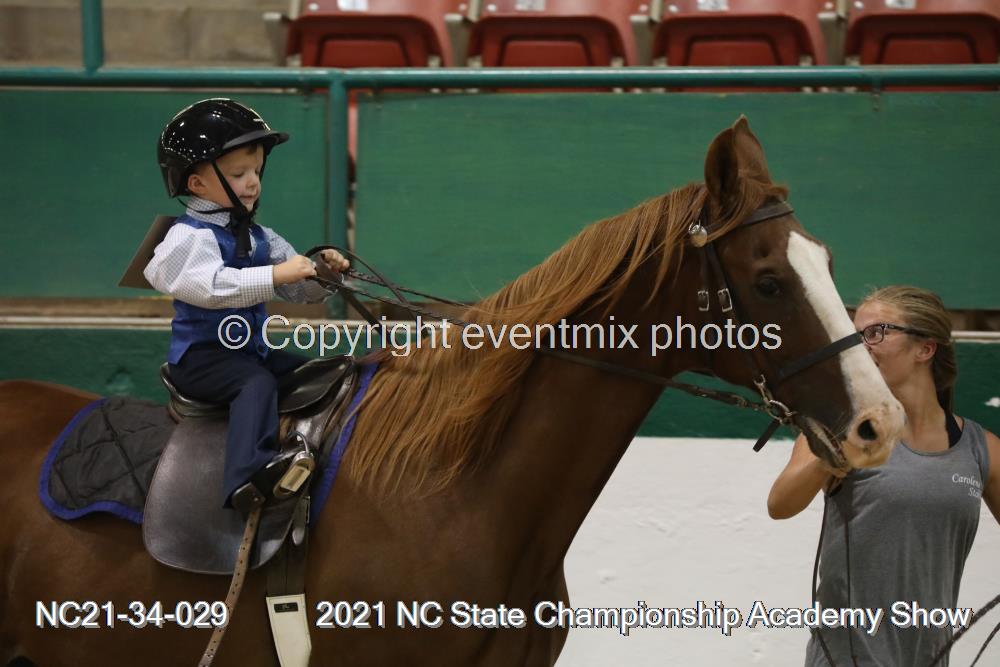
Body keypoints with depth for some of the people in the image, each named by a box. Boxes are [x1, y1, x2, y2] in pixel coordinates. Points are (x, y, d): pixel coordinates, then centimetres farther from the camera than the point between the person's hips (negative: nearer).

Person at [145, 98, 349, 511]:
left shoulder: (259, 238, 14)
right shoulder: (189, 237, -12)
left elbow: (300, 290, 17)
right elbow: (212, 285, -30)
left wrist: (322, 273, -5)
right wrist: (275, 275, -35)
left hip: (251, 350, 9)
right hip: (200, 356, -9)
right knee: (257, 382, -34)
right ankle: (249, 476, -52)